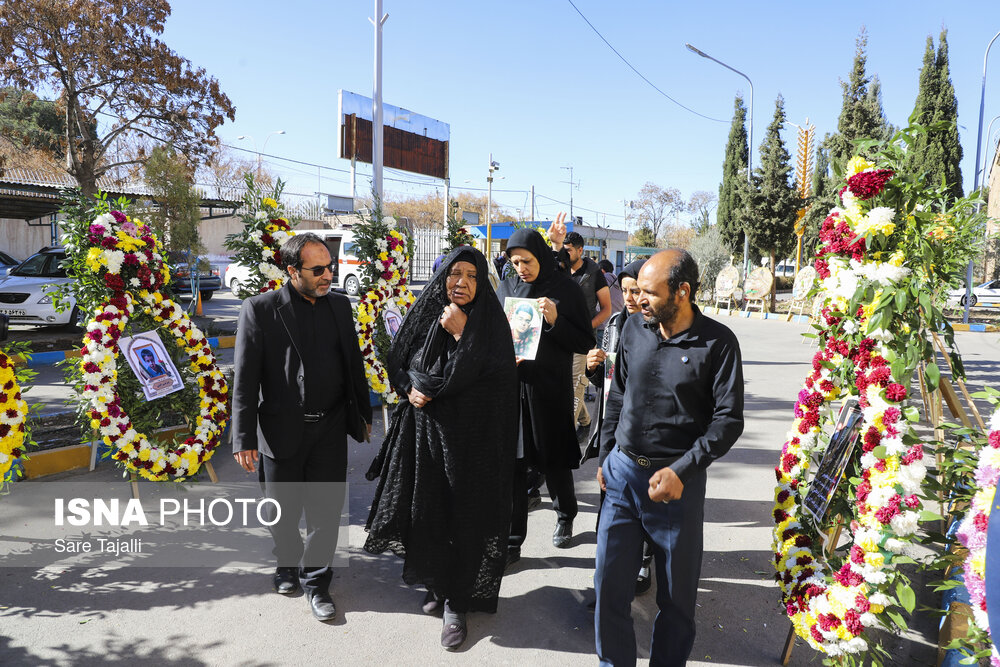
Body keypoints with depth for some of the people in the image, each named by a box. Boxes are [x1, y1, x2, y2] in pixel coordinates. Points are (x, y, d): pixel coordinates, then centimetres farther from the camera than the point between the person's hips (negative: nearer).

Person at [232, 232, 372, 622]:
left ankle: (316, 580, 27)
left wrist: (363, 413, 17)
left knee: (326, 510, 8)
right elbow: (245, 379, -8)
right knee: (282, 512, 14)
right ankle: (288, 563, 43)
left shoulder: (339, 305, 5)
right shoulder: (260, 310, -8)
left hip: (330, 429, 3)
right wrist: (244, 438, -10)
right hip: (281, 432, -2)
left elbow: (353, 363, 13)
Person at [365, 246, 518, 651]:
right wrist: (410, 388, -6)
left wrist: (462, 334, -18)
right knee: (425, 510, 10)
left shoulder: (489, 321, -5)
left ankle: (455, 603, 18)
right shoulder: (424, 316, 3)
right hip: (424, 428, 3)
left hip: (471, 435, -3)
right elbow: (396, 361, 12)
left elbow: (493, 377, -16)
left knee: (462, 516, 2)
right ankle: (437, 584, 33)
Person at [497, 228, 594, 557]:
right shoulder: (507, 287, 6)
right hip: (511, 385, 3)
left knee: (553, 462, 10)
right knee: (511, 464, 3)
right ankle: (511, 540, 15)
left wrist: (555, 321, -19)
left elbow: (586, 343, -3)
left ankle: (565, 515, 39)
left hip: (550, 390, -2)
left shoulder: (566, 289, -4)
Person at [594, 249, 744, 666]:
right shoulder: (634, 328, 3)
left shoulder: (718, 343, -9)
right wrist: (605, 457, 12)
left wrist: (681, 470, -18)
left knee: (676, 594, 12)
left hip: (677, 481, -3)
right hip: (621, 474, 4)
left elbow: (728, 419, -10)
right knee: (609, 583, 8)